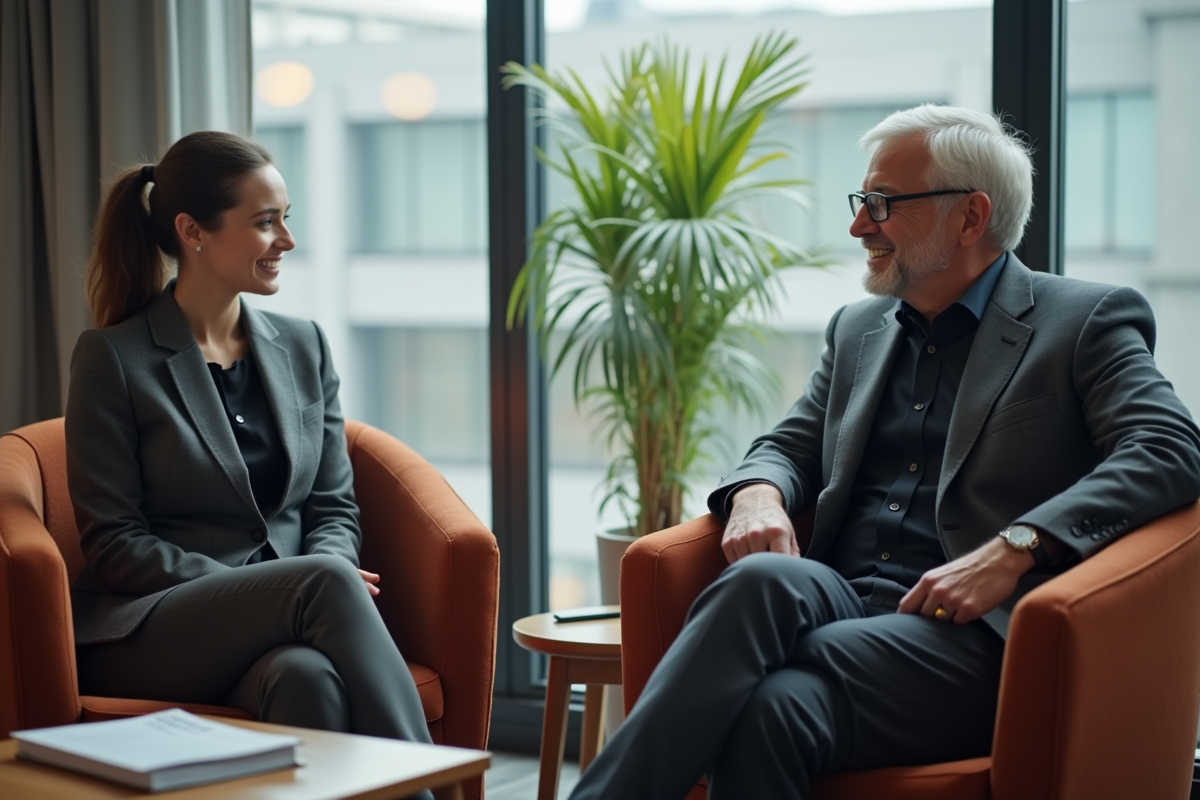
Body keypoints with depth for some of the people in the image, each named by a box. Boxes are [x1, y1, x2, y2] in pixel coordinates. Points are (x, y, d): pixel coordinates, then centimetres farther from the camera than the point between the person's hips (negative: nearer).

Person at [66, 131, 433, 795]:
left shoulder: (303, 347, 15)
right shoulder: (112, 358, -1)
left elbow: (334, 506, 16)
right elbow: (112, 542, -6)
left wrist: (330, 576, -11)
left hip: (270, 631, 3)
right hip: (146, 636, -3)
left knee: (309, 677, -35)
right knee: (323, 580, -33)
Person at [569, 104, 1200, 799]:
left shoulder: (1087, 321, 5)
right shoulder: (858, 328, 25)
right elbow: (790, 447, 26)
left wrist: (1012, 552, -21)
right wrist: (758, 493, -1)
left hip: (969, 632, -4)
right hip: (836, 604, 5)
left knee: (773, 707, -36)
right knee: (765, 578, -34)